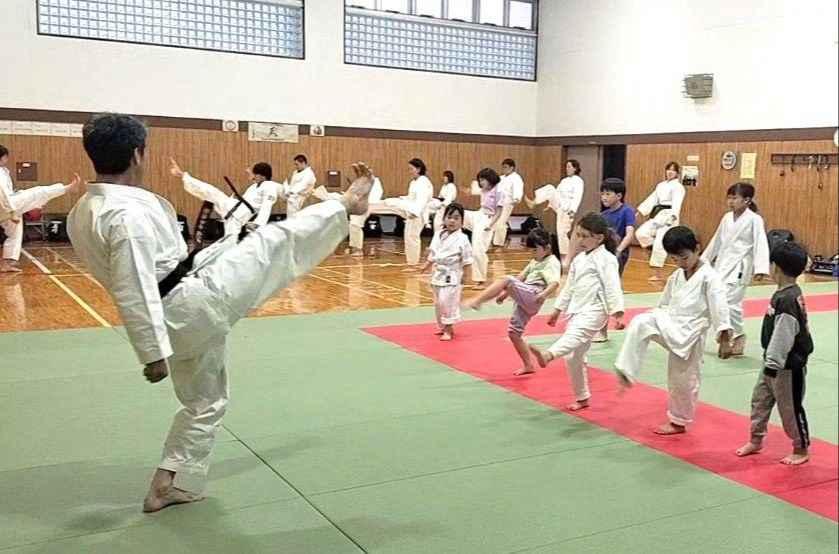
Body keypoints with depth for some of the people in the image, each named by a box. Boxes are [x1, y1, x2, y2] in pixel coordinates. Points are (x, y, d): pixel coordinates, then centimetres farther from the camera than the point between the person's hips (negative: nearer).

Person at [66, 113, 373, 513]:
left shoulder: (81, 214, 8)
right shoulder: (128, 214, -22)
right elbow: (134, 293, -26)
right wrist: (154, 354, -23)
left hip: (179, 319, 9)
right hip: (196, 302, -9)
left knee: (204, 403, 24)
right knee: (274, 241, 1)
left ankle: (169, 484, 28)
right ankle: (345, 206, 19)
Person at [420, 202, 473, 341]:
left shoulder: (462, 239, -12)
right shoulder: (438, 235, 5)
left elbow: (466, 261, -10)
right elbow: (433, 254, 15)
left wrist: (466, 279, -11)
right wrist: (426, 267, 11)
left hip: (452, 276, -6)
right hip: (439, 275, 6)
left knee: (449, 302, -7)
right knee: (439, 302, 15)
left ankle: (448, 330, 5)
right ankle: (442, 327, 30)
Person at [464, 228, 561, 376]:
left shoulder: (552, 262, -4)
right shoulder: (535, 262, 25)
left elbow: (555, 283, -22)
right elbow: (520, 278, 25)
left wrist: (544, 294, -42)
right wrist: (505, 293, 17)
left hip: (532, 297, -10)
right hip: (525, 301, 10)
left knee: (507, 280, -28)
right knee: (513, 332, 10)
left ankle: (477, 301, -32)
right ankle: (528, 366, 18)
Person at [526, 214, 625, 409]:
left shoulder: (606, 259, -7)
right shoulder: (579, 259, 16)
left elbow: (613, 287, -14)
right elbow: (569, 286, 23)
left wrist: (618, 313, -21)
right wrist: (558, 309, 24)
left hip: (595, 310, -8)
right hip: (577, 311, 8)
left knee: (575, 334, -35)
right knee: (573, 356, 8)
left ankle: (547, 355, -63)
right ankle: (582, 398, 21)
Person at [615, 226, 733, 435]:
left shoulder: (709, 277, -12)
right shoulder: (676, 277, 10)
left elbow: (719, 307, -18)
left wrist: (724, 338, -23)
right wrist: (653, 324, 22)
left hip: (689, 334, -5)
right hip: (668, 325, 5)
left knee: (684, 380, 5)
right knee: (640, 323, -25)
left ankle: (679, 422, 26)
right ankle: (625, 371, -25)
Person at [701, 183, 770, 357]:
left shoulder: (754, 219, -8)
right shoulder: (727, 218, 10)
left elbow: (761, 245, -15)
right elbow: (717, 241, 19)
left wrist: (760, 269, -25)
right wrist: (705, 261, 23)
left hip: (740, 266, -7)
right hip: (722, 264, 7)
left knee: (729, 302, -14)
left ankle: (738, 337, 5)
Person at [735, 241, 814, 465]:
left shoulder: (787, 299, -27)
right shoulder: (787, 293, 4)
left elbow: (783, 337, -27)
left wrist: (773, 365, -22)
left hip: (787, 366, -10)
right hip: (774, 361, 10)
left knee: (790, 408, 6)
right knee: (760, 400, 19)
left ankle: (801, 450, 23)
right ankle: (756, 440, 34)